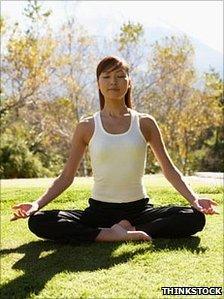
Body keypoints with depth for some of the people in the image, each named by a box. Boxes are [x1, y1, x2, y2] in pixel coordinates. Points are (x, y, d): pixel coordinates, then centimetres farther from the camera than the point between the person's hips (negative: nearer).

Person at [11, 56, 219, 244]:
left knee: (195, 217, -25)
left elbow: (169, 169, 5)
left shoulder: (145, 123, 2)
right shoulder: (87, 127, 1)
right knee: (37, 222, -25)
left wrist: (194, 199, -9)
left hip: (138, 209, 1)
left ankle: (127, 230, -22)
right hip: (99, 210, 0)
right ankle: (113, 234, -25)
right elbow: (66, 177, 4)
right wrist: (37, 204, -10)